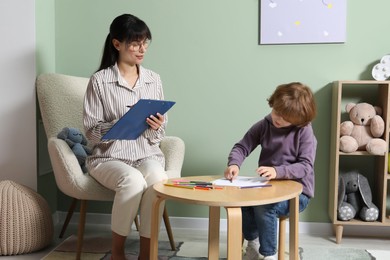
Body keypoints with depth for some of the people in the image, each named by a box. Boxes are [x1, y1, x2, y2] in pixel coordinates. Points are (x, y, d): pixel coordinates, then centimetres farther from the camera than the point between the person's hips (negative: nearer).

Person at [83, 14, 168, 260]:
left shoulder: (154, 79, 6)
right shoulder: (100, 80, -5)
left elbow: (159, 135, 9)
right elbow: (92, 133, -7)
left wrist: (156, 127, -15)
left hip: (147, 153, 3)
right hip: (109, 156, -2)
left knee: (158, 179, -31)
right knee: (133, 180, -34)